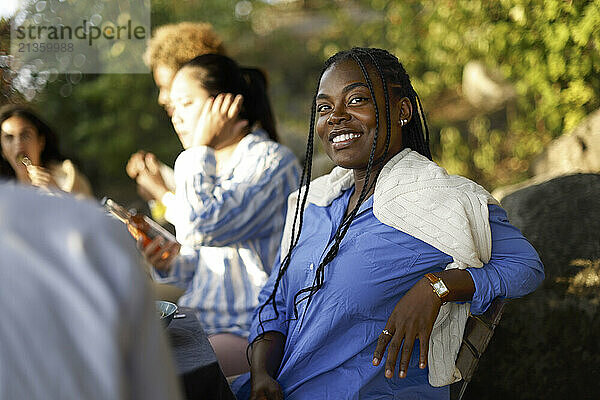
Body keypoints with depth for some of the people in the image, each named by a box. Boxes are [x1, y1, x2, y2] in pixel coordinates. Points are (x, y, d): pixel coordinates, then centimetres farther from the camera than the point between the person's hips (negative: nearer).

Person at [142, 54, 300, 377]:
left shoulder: (272, 160, -9)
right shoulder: (210, 167, 16)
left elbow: (199, 229, -23)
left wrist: (200, 149, -11)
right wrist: (168, 265, 0)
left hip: (252, 333, -8)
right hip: (200, 326, 8)